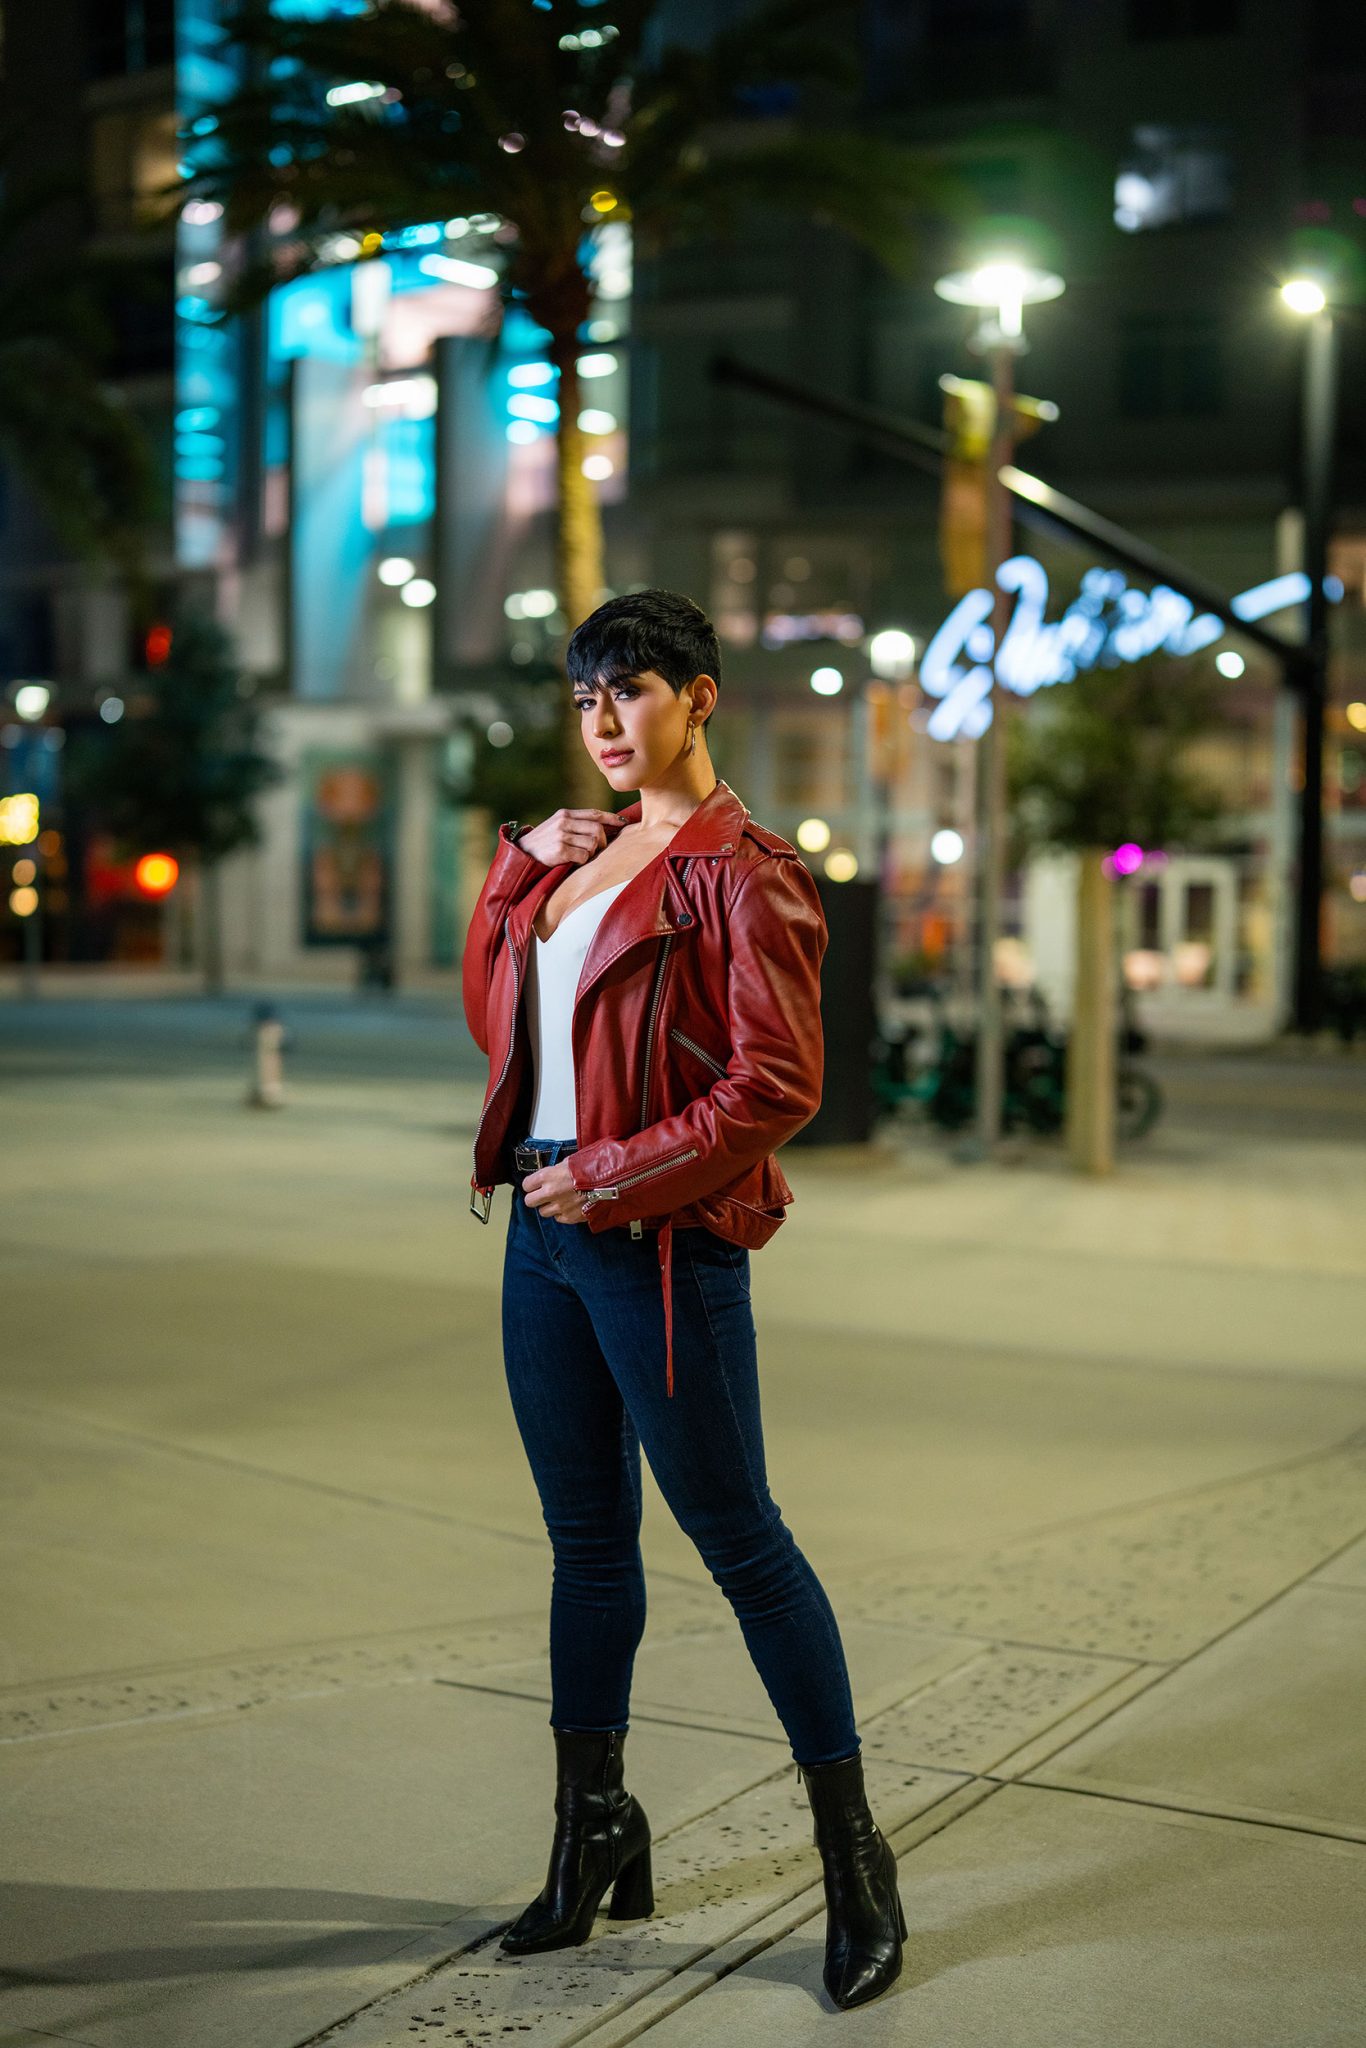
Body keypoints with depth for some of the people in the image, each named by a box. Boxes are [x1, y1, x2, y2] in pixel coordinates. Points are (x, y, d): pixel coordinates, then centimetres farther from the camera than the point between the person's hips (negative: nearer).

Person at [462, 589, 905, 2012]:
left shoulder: (740, 873, -10)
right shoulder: (578, 853, 14)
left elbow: (779, 1082, -17)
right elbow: (492, 1010, 21)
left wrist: (614, 1177, -17)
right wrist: (520, 872, 8)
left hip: (661, 1243, -8)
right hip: (544, 1225, 8)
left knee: (737, 1537, 0)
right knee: (584, 1535, 15)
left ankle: (853, 1857, 14)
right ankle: (594, 1837, 28)